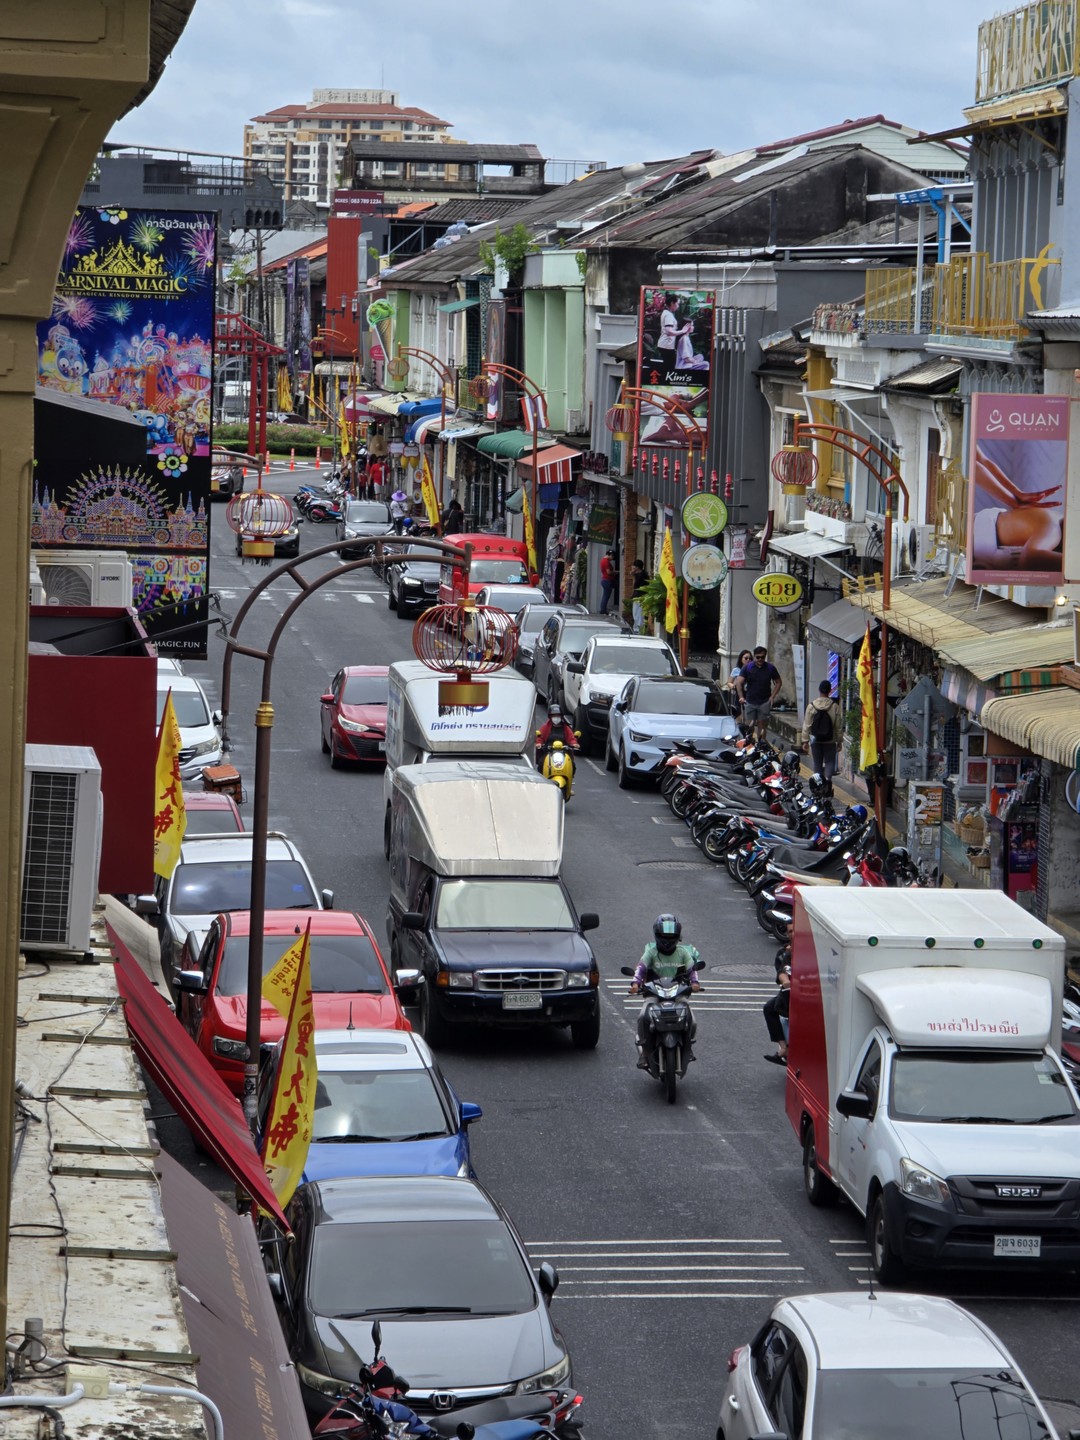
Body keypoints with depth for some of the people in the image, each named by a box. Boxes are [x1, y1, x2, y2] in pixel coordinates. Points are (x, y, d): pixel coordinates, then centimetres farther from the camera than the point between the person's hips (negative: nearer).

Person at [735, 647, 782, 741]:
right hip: (750, 702, 0)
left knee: (762, 726, 1)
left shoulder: (770, 668, 4)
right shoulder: (747, 668, 0)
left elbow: (778, 683, 11)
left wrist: (772, 696, -2)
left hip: (764, 702, 0)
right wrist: (741, 697, -20)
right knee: (749, 726, -2)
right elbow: (739, 682, -6)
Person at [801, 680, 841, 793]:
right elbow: (838, 726, -3)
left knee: (817, 763, 12)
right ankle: (828, 778, -20)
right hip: (830, 741, -1)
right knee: (830, 761, 7)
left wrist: (805, 741, 3)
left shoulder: (812, 706, -7)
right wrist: (839, 742, 6)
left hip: (815, 740, 1)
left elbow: (807, 725, -4)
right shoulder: (834, 706, -8)